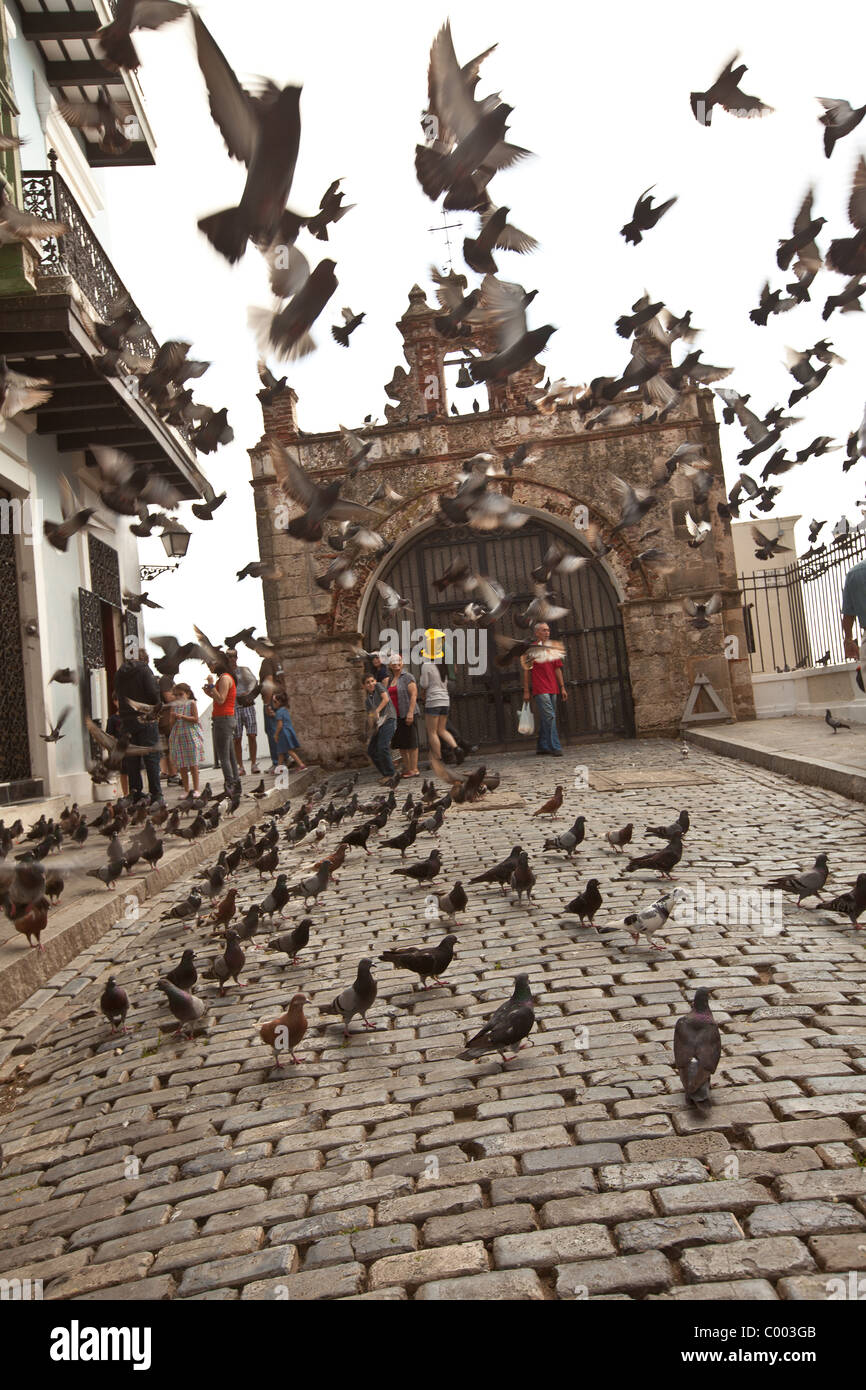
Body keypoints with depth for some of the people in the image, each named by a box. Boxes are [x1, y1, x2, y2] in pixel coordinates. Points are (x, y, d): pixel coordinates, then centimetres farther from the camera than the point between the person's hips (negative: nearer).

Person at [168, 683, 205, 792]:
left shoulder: (191, 703, 0)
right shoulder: (174, 706, 11)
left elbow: (195, 719, -9)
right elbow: (172, 724, 9)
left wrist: (182, 716, -17)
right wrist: (174, 718, -11)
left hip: (191, 736, -4)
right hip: (178, 736, 4)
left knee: (193, 764, -1)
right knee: (181, 766, 5)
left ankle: (196, 789, 6)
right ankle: (186, 790, 12)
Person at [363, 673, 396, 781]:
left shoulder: (378, 685, 6)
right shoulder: (367, 701, 19)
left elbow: (386, 699, -6)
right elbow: (369, 716, 13)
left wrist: (377, 711, -11)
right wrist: (372, 725, -8)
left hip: (388, 719, -8)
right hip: (379, 724, 8)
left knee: (382, 747, -20)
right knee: (371, 750, 8)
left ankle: (389, 774, -9)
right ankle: (386, 773, 16)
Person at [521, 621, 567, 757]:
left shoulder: (553, 648, 15)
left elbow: (557, 669, 17)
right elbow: (526, 671, -1)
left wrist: (562, 687, 12)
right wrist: (526, 691, -4)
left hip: (552, 689, 6)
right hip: (540, 689, -6)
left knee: (545, 719, 9)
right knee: (549, 716, -13)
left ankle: (542, 747, 17)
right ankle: (555, 747, -12)